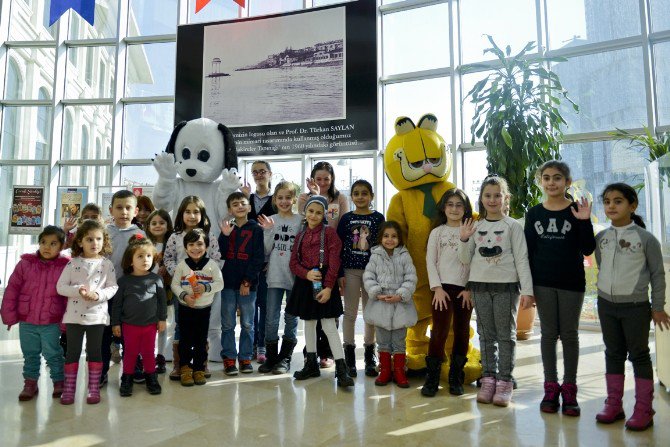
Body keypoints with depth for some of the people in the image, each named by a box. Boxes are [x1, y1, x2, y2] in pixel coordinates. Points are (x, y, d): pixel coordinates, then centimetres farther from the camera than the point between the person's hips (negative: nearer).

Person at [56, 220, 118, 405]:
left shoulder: (107, 264, -1)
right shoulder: (73, 263, 0)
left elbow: (113, 287, -2)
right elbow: (61, 286, -2)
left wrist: (98, 295, -20)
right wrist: (78, 291, -19)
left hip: (97, 315, 0)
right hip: (74, 315, 1)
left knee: (95, 352, 8)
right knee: (72, 352, 9)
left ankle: (94, 388, 18)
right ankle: (69, 389, 20)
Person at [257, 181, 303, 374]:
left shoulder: (300, 220, 0)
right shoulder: (270, 220, 4)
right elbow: (266, 251, 1)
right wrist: (268, 230, -11)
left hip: (295, 275, -1)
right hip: (275, 275, 1)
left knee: (291, 318, 8)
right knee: (271, 318, 5)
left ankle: (285, 358, 20)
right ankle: (271, 357, 19)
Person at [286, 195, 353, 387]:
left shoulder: (329, 233, -4)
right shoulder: (301, 235, 10)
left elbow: (334, 262, -11)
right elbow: (294, 262, 6)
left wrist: (328, 287, -18)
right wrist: (306, 273, -14)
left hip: (324, 283, -5)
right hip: (305, 282, 6)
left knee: (329, 325, -8)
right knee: (309, 323, 15)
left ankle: (341, 369, -4)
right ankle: (311, 365, 29)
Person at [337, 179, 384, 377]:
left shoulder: (378, 218, 2)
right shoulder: (346, 218, 3)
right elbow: (338, 247, 2)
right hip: (350, 270, 0)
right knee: (350, 313, 6)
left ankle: (369, 356, 22)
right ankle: (349, 357, 16)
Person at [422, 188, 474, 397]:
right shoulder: (437, 232, 6)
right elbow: (430, 261, 2)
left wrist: (470, 288, -6)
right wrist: (437, 288, -7)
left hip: (465, 289, 1)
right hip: (443, 287, -1)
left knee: (462, 331, 7)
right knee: (439, 331, -6)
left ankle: (456, 377, 19)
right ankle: (432, 378, 3)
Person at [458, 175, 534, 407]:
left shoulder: (513, 225, 0)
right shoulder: (475, 226, 8)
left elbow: (521, 259, -4)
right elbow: (466, 260, 8)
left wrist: (527, 290, -10)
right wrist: (464, 240, -9)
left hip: (506, 286, -3)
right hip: (480, 286, 3)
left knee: (506, 335, 3)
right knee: (486, 335, 9)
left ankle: (504, 382, 11)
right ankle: (488, 379, 17)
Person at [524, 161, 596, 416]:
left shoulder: (577, 210, -2)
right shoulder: (534, 213, 4)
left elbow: (588, 249, -5)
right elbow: (528, 251, 5)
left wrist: (585, 222, -18)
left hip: (571, 282, -1)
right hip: (543, 283, 2)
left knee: (569, 334, 7)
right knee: (548, 333, 8)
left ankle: (569, 389, 18)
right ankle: (550, 387, 19)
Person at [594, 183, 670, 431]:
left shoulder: (645, 238, -8)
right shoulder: (601, 238, 3)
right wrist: (606, 291, 11)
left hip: (636, 306, -4)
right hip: (606, 304, 4)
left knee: (639, 355, 5)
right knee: (613, 353, 12)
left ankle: (643, 410, 15)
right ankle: (613, 405, 22)